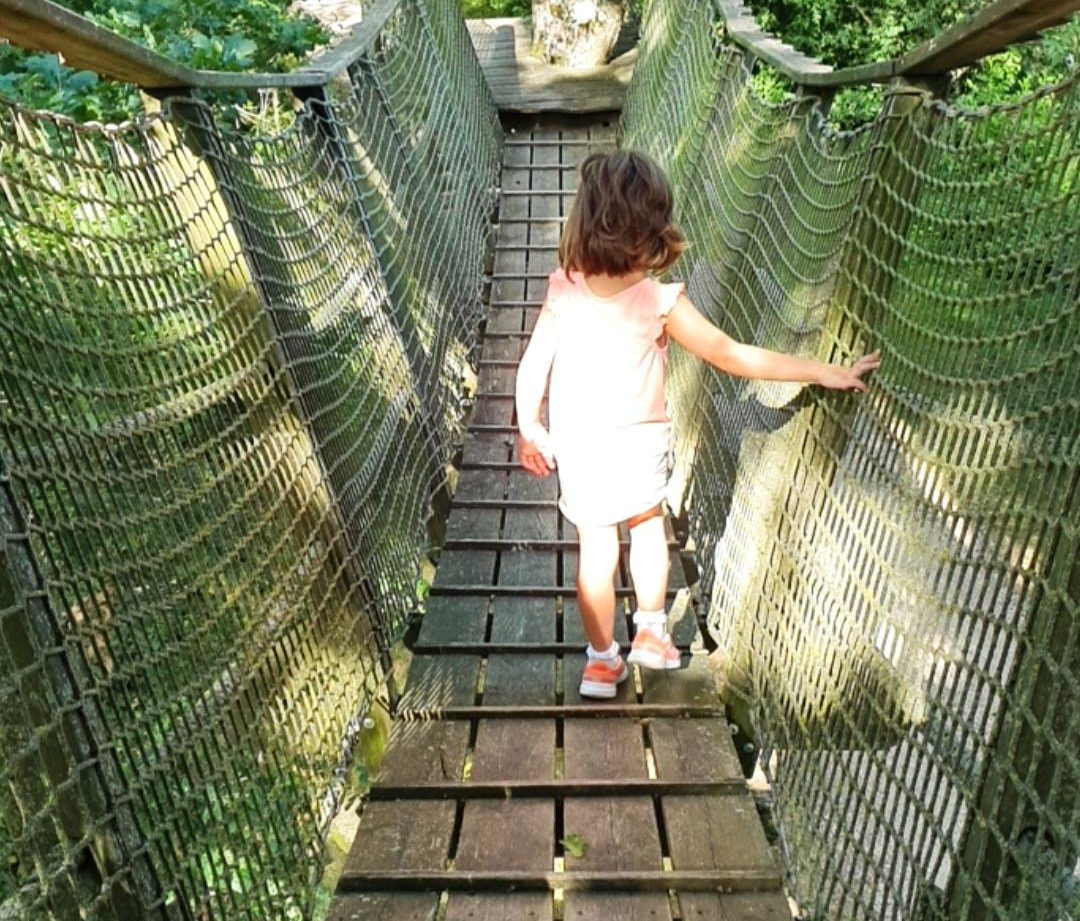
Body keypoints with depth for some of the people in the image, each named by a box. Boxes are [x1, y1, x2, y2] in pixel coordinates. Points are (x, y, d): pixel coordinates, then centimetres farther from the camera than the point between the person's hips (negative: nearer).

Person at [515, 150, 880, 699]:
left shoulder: (563, 292, -18)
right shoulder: (661, 303, -23)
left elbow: (531, 370, -10)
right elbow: (731, 356, -20)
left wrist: (528, 430, 6)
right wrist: (823, 373, -12)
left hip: (577, 447, 1)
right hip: (639, 443, -1)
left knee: (596, 547, 16)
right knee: (647, 522, 26)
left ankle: (603, 658, 30)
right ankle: (651, 630, 38)